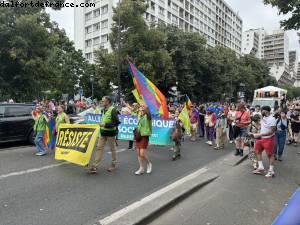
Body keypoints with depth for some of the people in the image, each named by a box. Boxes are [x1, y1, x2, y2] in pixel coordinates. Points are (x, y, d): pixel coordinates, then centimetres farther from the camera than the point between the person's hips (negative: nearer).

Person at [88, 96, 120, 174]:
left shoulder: (113, 110, -14)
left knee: (113, 148, 8)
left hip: (110, 132, -7)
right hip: (103, 132, 7)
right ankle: (95, 166, 6)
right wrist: (101, 125, 10)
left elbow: (116, 122, -20)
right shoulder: (103, 110, 10)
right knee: (99, 147, 3)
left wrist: (106, 125, -23)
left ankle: (113, 164, 24)